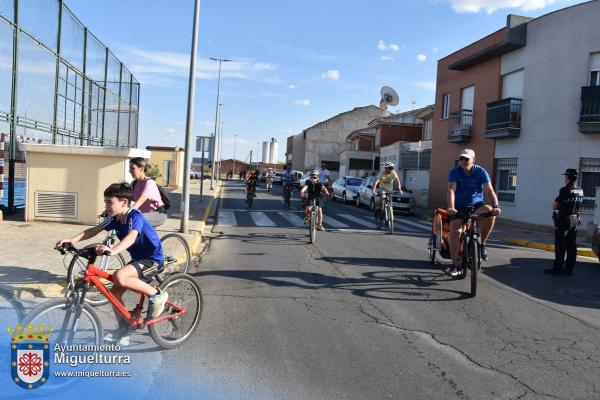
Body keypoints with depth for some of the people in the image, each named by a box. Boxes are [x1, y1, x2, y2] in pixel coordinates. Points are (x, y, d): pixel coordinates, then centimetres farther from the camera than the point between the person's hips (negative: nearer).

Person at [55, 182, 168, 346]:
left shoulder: (135, 216, -23)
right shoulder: (114, 218, 1)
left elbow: (131, 237, -42)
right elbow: (93, 230, -1)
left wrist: (113, 250, -59)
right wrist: (72, 240, -16)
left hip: (153, 259, -9)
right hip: (138, 259, 9)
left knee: (119, 277, -29)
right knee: (114, 292, 2)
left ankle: (157, 295, -12)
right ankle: (123, 331, 18)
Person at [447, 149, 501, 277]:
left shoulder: (481, 172, -8)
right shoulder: (454, 172, -10)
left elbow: (489, 190, -18)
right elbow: (451, 190, -24)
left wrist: (495, 206, -34)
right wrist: (451, 207, -41)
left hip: (476, 204, 0)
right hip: (459, 206, 0)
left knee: (491, 214, -30)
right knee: (455, 232, -15)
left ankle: (481, 244, -9)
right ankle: (454, 264, -4)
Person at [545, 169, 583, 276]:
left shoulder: (565, 190, -17)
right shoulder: (580, 191, 6)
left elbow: (554, 206, -15)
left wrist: (559, 205, 4)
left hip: (564, 220, -7)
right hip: (575, 220, 7)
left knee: (560, 246, -1)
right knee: (572, 246, 9)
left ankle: (557, 268, 2)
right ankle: (569, 269, 14)